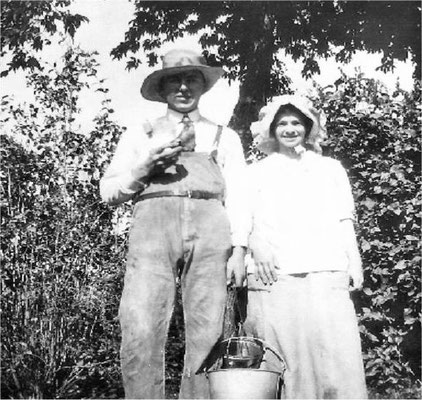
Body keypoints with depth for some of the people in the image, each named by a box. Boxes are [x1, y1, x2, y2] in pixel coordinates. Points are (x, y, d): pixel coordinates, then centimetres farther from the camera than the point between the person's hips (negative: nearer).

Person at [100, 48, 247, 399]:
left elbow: (238, 196, 15)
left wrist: (239, 248, 0)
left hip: (209, 229, 1)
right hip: (153, 225, 0)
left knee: (207, 336, -9)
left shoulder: (225, 138, 24)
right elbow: (109, 191, 17)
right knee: (141, 333, -16)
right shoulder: (140, 136, 23)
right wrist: (145, 166, -1)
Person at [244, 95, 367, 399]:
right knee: (282, 352, -9)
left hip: (326, 270, 1)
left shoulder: (331, 168, 24)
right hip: (274, 272, 0)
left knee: (335, 352, -12)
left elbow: (344, 221, 19)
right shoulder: (258, 172, 21)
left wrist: (354, 259, 5)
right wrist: (256, 243, -8)